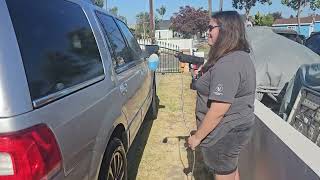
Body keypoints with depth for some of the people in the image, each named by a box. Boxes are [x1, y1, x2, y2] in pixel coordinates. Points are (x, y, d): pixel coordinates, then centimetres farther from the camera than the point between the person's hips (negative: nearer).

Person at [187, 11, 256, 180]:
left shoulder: (226, 65, -28)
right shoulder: (243, 56, 5)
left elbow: (217, 111, -29)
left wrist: (197, 137, -17)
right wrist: (205, 74, 7)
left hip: (224, 134, -9)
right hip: (239, 127, 9)